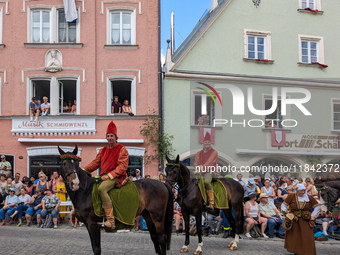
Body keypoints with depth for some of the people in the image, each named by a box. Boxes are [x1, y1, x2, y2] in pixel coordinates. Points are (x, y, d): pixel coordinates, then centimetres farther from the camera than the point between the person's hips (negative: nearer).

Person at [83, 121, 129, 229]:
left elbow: (122, 166, -11)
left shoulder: (122, 149, -2)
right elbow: (95, 163, 22)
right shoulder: (103, 150, 19)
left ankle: (110, 221, -38)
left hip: (116, 177, -8)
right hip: (104, 176, 8)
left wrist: (110, 175, -21)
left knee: (101, 188, -34)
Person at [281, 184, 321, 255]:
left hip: (305, 220, 1)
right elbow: (284, 205, 1)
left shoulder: (309, 198, -1)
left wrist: (313, 216, 1)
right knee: (293, 236, 4)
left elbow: (318, 207, 8)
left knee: (307, 236, -4)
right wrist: (285, 211, -17)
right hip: (293, 219, -1)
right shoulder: (291, 196, -6)